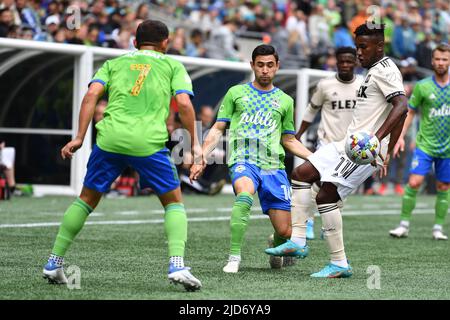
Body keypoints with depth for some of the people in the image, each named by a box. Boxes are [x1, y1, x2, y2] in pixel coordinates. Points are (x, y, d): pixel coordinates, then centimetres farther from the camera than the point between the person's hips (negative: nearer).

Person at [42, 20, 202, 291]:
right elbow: (184, 104, 2)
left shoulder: (115, 63, 22)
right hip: (149, 143, -2)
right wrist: (195, 143, 7)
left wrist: (79, 137, 4)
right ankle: (177, 265, -7)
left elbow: (92, 95, 7)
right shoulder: (173, 65, 16)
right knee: (174, 202, 12)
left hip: (109, 139, 2)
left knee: (87, 199, 18)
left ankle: (54, 263, 19)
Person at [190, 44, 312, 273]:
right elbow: (217, 130, 13)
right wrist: (201, 158, 0)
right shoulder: (236, 93, 13)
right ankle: (234, 258, -32)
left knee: (284, 231, -5)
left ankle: (275, 246, 34)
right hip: (242, 159, -2)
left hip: (273, 165, 2)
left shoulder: (284, 100, 18)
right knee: (245, 193, -39)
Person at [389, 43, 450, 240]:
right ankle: (404, 225, 0)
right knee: (414, 182, -11)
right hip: (425, 144, -2)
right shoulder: (422, 87, -3)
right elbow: (410, 113, 4)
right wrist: (401, 136, -4)